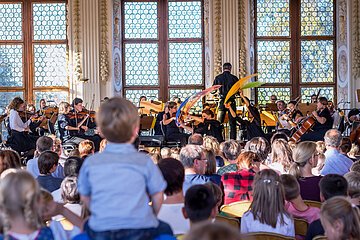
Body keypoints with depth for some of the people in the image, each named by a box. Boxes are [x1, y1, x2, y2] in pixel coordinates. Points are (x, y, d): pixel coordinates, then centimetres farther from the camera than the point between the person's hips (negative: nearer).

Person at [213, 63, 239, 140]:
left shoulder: (218, 78, 0)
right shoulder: (234, 78, -4)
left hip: (222, 101, 1)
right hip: (231, 101, -1)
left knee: (219, 122, 10)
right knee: (232, 123, 5)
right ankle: (232, 140, 2)